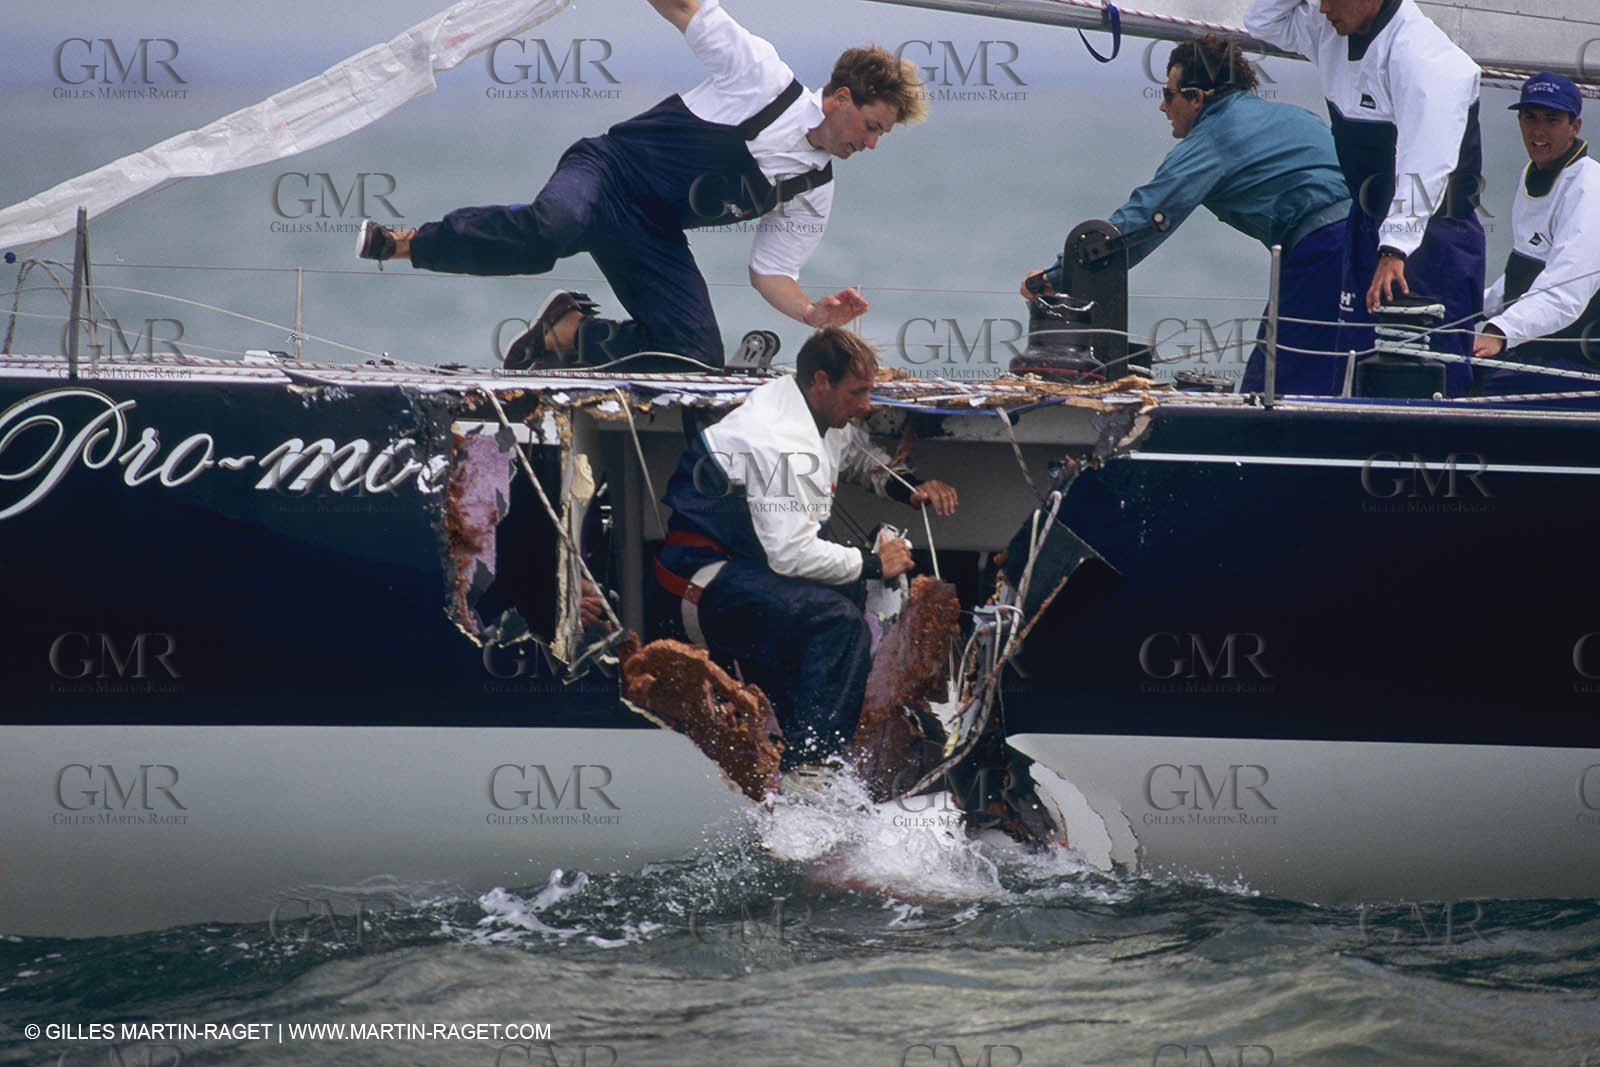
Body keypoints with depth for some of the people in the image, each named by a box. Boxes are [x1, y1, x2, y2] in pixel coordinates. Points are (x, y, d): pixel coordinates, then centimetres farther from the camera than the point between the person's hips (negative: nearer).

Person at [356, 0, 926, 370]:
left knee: (698, 356, -13)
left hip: (653, 234, 6)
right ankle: (403, 243, -18)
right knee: (547, 229, -38)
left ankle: (571, 332, 10)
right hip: (612, 170, -6)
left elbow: (770, 272, 12)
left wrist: (814, 313, -8)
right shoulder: (759, 71, -6)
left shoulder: (813, 192, 10)